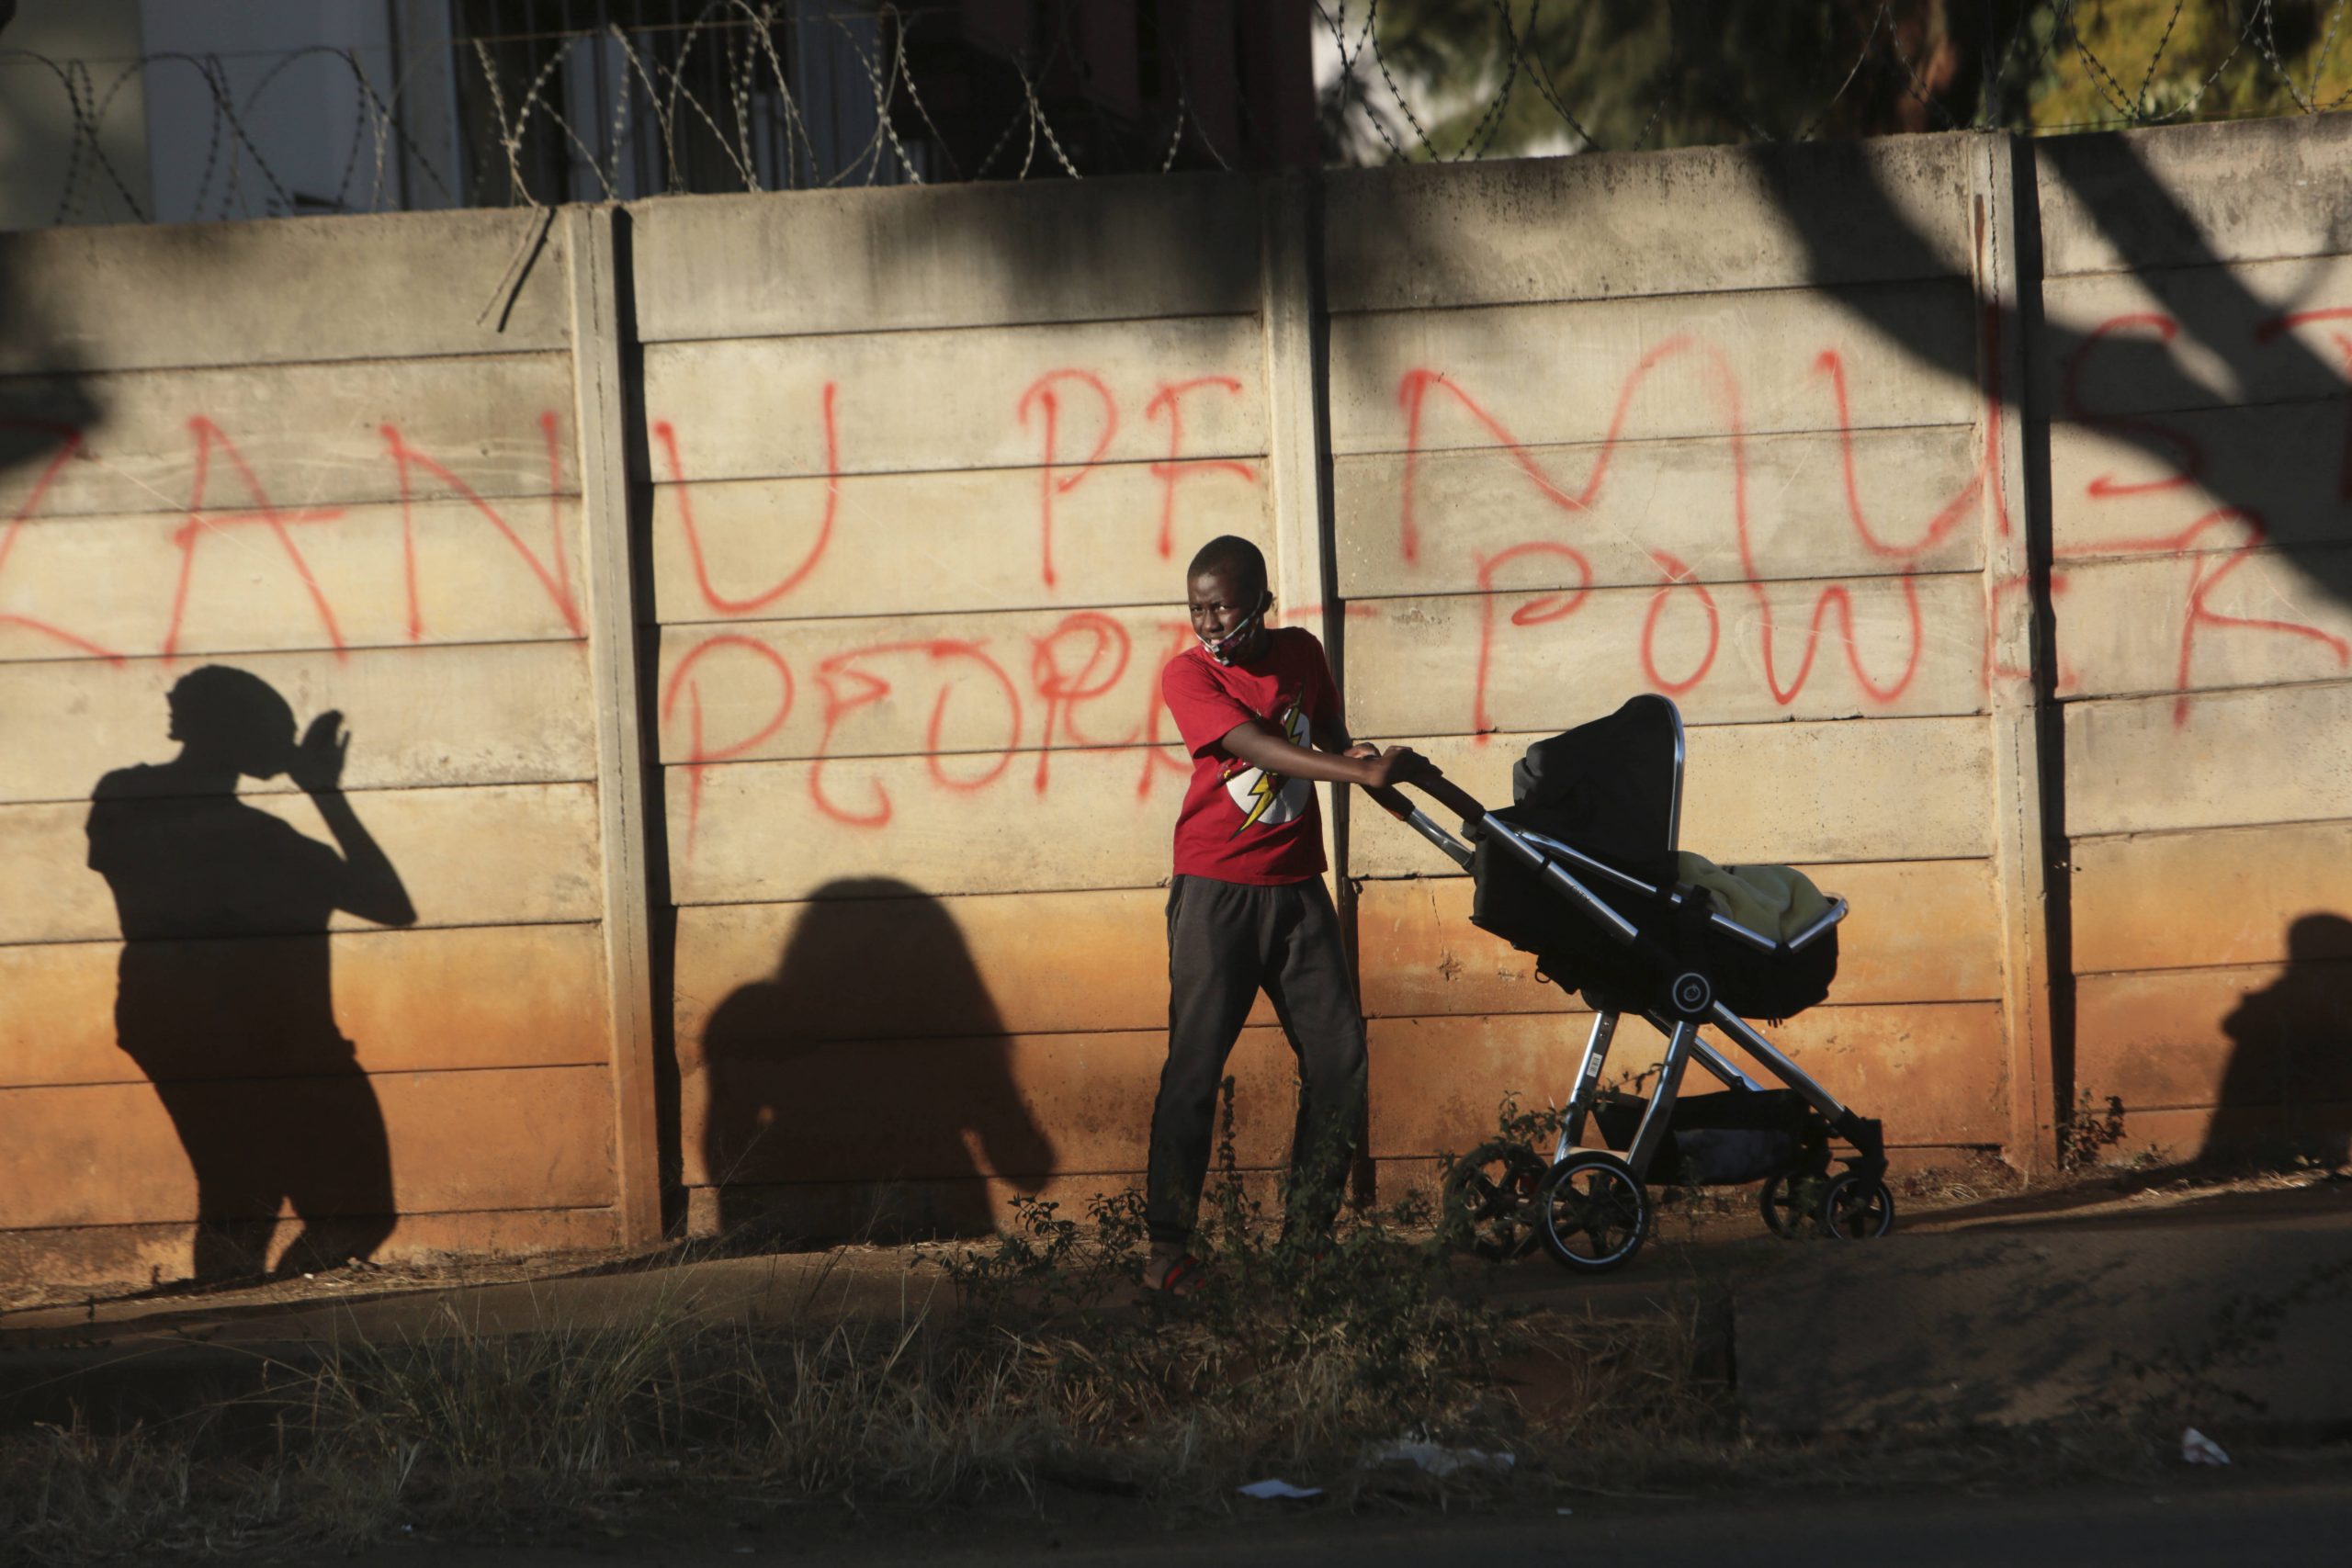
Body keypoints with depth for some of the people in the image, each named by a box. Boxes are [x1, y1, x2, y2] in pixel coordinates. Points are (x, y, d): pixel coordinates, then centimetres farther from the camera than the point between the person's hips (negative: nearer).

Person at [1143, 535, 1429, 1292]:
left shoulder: (1301, 653, 6)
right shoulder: (1188, 674, -10)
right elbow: (1257, 748, -24)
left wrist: (1358, 754, -3)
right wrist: (1364, 772, -34)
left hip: (1296, 887, 5)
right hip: (1217, 888, -5)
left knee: (1338, 1054, 1)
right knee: (1196, 1060, -9)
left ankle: (1308, 1230, 11)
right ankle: (1168, 1243, -5)